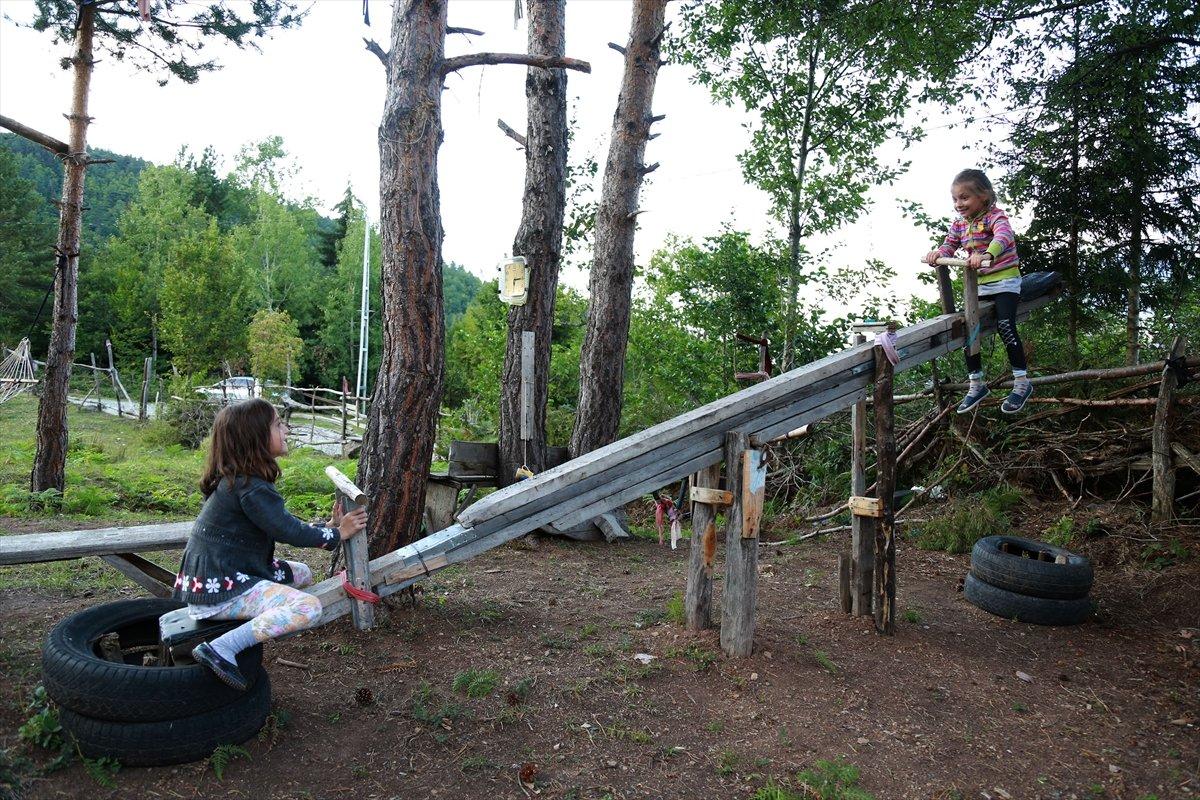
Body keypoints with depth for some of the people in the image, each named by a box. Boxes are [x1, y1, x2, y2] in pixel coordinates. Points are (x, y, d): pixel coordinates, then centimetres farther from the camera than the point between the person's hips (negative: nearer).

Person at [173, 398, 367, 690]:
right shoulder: (250, 488, -21)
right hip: (219, 589, -10)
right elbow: (289, 531, -18)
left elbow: (284, 526, 13)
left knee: (302, 573, 23)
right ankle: (221, 649, -22)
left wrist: (328, 526, 8)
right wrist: (337, 534, -4)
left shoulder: (236, 478, 10)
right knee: (309, 608, -25)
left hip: (219, 574, 10)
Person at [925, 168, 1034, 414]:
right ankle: (976, 384, 17)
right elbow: (949, 245, 7)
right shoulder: (959, 224, 4)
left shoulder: (995, 216, -17)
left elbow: (1003, 236, -36)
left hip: (1005, 281, -7)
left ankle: (1022, 382, -7)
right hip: (978, 285, 7)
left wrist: (987, 255, -56)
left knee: (1005, 325, -20)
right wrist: (937, 254, -18)